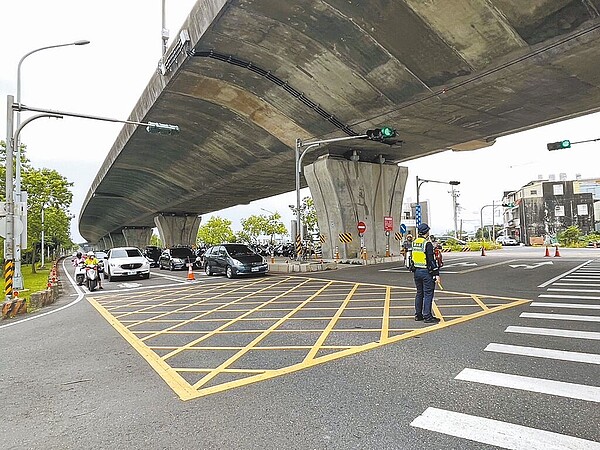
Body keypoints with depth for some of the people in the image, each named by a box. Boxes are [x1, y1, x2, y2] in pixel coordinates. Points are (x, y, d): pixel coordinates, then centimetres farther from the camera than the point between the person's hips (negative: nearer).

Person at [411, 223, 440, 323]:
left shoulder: (414, 242, 8)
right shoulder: (427, 243, -15)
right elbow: (431, 260, -17)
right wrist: (436, 273, -14)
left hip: (416, 271, 8)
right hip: (426, 272, -8)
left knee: (419, 293, 15)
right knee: (428, 294, -1)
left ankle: (418, 315, 20)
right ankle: (427, 317, 1)